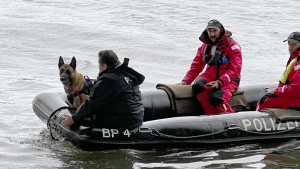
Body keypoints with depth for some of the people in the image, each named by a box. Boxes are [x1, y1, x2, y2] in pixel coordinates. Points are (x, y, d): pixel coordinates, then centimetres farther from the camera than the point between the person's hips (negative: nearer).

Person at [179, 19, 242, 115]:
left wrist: (219, 82, -27)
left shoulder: (232, 46, -7)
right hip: (210, 76, 5)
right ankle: (212, 116, -25)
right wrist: (185, 81, -2)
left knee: (216, 97, -35)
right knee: (197, 87, -30)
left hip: (229, 79, -5)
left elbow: (234, 70, -14)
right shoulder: (205, 46, 10)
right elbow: (196, 66, 13)